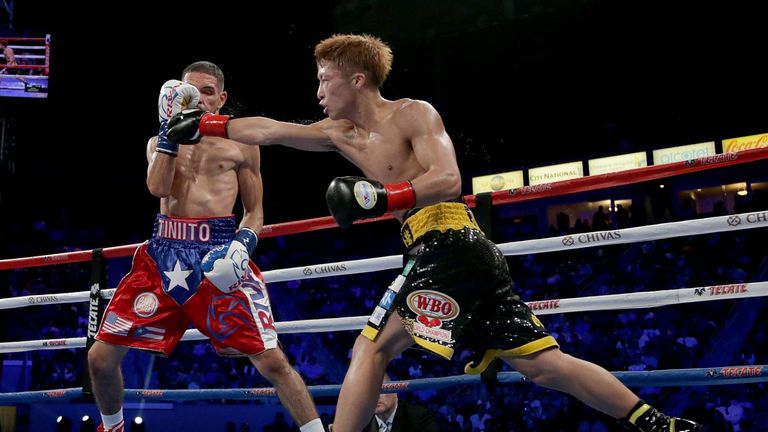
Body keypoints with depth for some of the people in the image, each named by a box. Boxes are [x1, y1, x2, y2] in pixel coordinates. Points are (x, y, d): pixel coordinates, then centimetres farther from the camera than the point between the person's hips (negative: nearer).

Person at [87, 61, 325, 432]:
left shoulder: (241, 144, 12)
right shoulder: (161, 142, 17)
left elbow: (254, 211, 11)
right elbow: (157, 187, -4)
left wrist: (243, 245, -10)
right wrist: (171, 127, -4)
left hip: (219, 252, -2)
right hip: (165, 252, 3)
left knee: (271, 360, -11)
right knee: (101, 357, 3)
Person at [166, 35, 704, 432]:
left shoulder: (413, 114, -2)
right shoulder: (343, 134, 20)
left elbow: (447, 181, -16)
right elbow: (270, 131, 23)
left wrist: (378, 197, -22)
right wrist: (205, 124, 23)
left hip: (450, 248, -8)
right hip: (434, 255, 8)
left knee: (372, 346, -11)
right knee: (541, 363, 6)